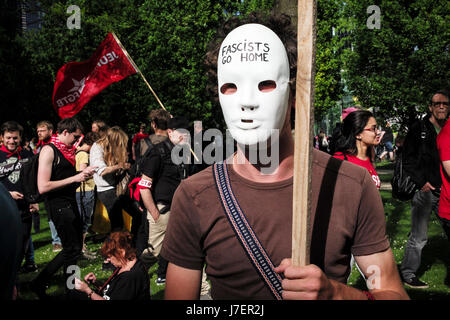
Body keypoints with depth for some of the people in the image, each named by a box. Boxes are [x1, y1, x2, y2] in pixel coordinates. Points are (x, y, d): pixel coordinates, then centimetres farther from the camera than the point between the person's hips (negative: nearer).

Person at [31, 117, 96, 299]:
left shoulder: (66, 150, 14)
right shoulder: (49, 150, -14)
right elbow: (43, 187, -21)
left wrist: (83, 174, 6)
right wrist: (74, 178, -20)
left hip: (70, 202, 9)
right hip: (58, 204, -9)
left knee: (75, 246, 15)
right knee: (72, 249, -3)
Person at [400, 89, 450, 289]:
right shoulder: (419, 128, -2)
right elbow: (408, 159, -4)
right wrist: (421, 181, -12)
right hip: (424, 190, -5)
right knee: (419, 237, 0)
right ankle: (407, 274, 13)